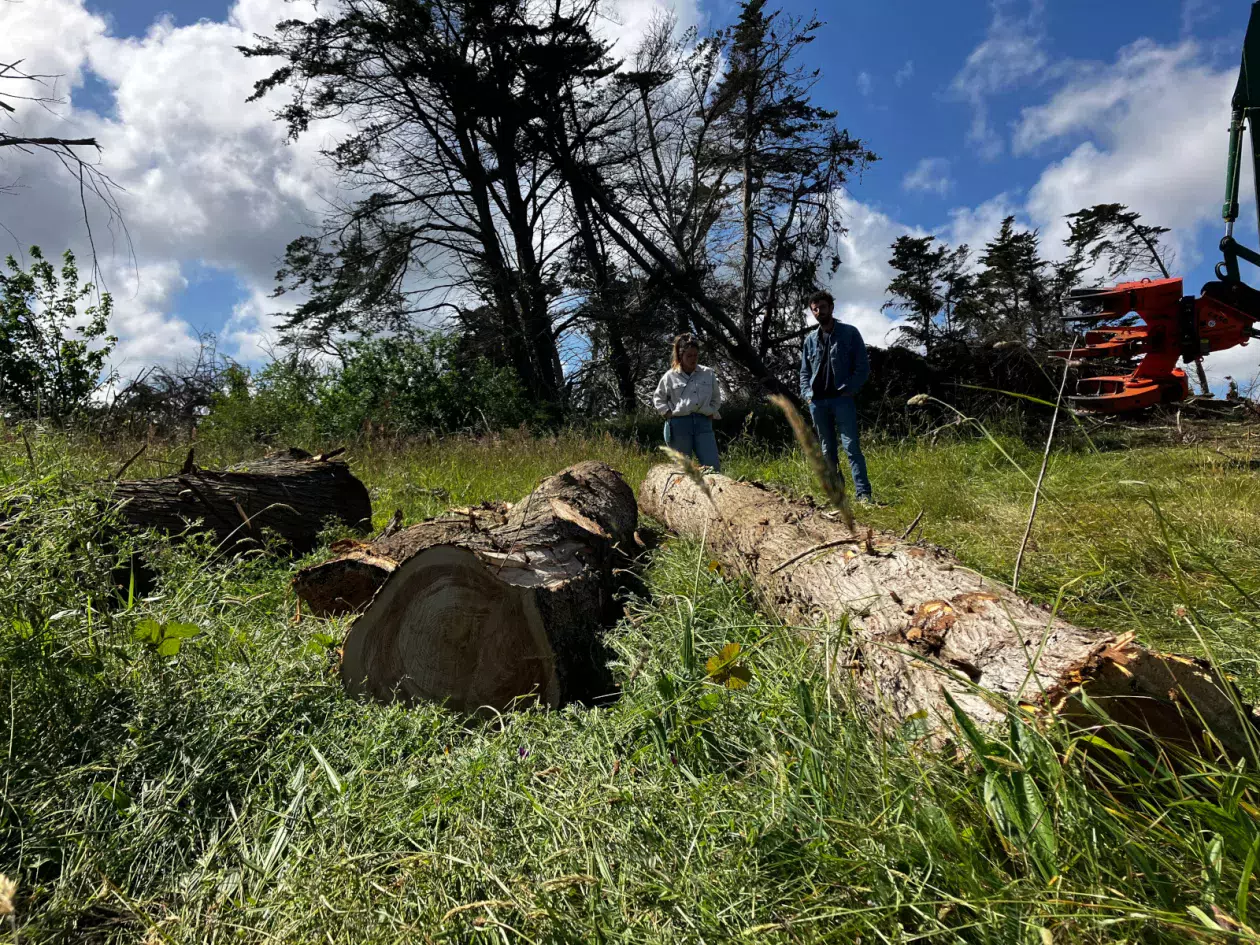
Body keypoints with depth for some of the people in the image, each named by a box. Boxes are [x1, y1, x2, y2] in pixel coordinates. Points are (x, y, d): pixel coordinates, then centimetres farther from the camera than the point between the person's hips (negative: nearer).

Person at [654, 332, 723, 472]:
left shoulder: (708, 374, 7)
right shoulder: (671, 376, 2)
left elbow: (716, 397, 21)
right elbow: (658, 398, 15)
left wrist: (712, 412, 8)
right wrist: (667, 413, 2)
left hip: (702, 423, 1)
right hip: (679, 424, -1)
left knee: (713, 466, -7)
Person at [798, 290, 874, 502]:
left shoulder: (850, 333, 3)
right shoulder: (810, 339, 14)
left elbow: (863, 366, -1)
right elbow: (804, 371, 18)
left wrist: (849, 389, -11)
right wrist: (806, 394, 3)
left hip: (842, 399, -4)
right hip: (817, 402, 5)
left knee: (851, 447, -11)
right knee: (827, 451, 8)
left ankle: (863, 495, -14)